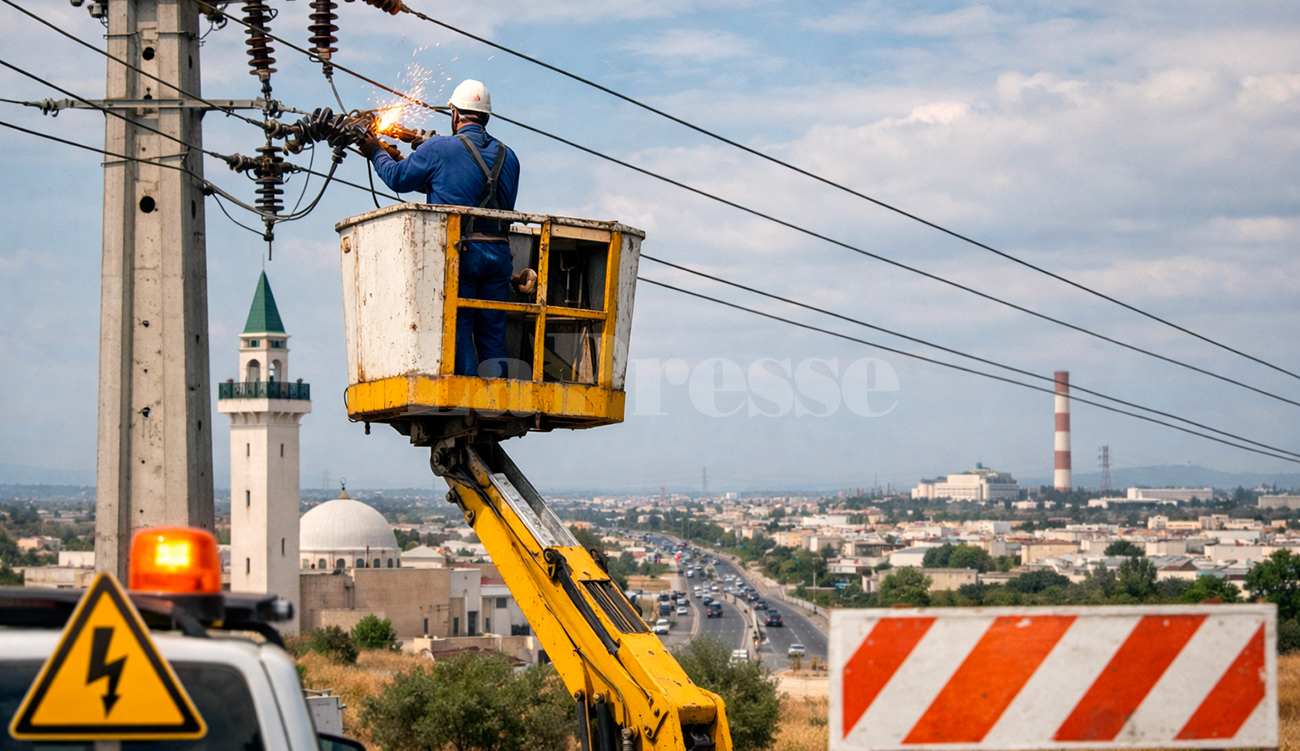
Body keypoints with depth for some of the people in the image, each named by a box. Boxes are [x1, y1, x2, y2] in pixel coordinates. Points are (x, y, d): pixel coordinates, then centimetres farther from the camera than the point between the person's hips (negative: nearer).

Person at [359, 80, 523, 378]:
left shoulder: (438, 149, -3)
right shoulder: (507, 156, 12)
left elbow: (398, 177, 8)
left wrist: (376, 153, 30)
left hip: (459, 253, -4)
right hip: (498, 252, 4)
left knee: (459, 330, -2)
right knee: (492, 337, 8)